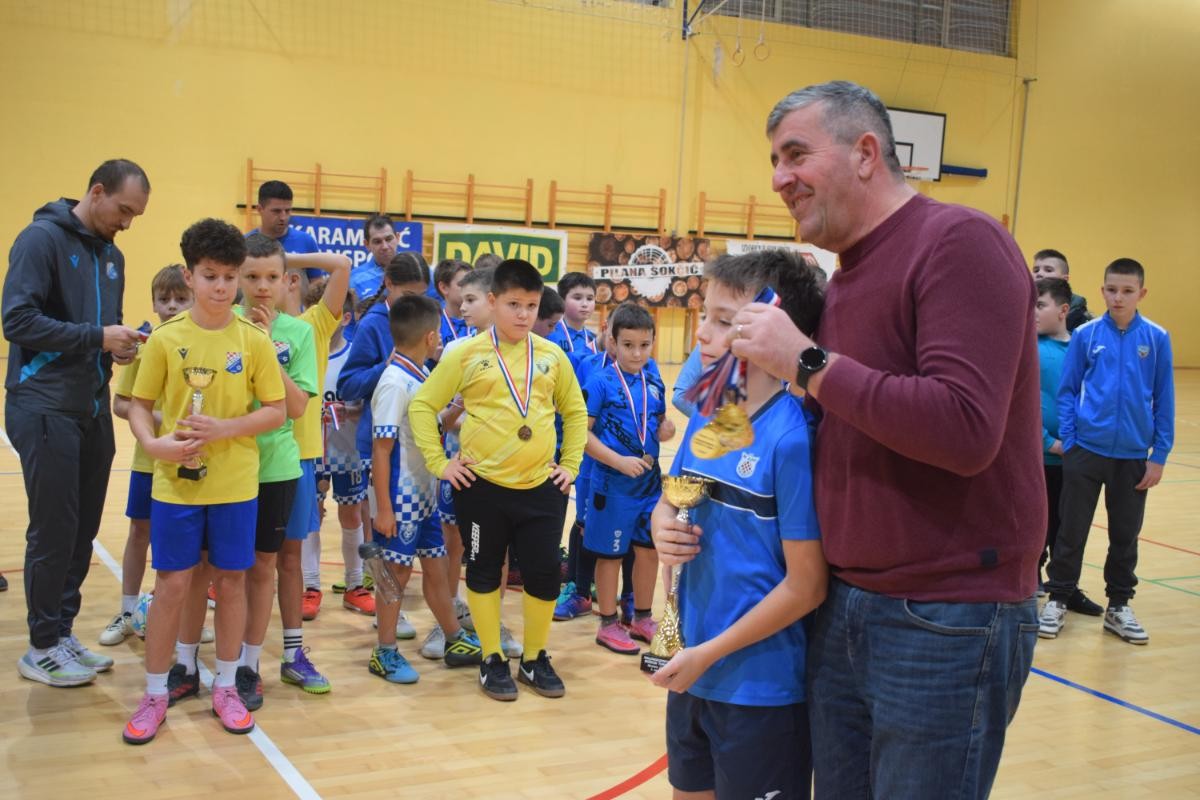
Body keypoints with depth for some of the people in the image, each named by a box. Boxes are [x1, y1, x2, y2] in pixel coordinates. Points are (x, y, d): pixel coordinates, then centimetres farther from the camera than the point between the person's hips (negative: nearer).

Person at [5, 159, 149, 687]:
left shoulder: (112, 256, 14)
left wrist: (120, 344, -1)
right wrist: (97, 337, -20)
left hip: (93, 410, 7)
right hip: (46, 409, -7)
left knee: (83, 530, 11)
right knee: (53, 532, -2)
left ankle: (63, 633, 23)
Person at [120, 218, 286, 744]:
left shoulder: (254, 341, -3)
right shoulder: (165, 339, -2)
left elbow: (275, 411, -2)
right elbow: (140, 405, 3)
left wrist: (224, 428, -16)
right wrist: (153, 444, -17)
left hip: (235, 484, 0)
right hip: (176, 482, 0)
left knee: (231, 582, 9)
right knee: (172, 585, 3)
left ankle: (225, 688, 24)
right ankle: (155, 694, 18)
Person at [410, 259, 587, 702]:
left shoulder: (553, 355, 4)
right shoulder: (466, 354, -4)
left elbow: (575, 411, 15)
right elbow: (422, 405, -1)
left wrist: (571, 464, 6)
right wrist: (438, 462, -7)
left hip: (542, 485, 2)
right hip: (482, 485, -2)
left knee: (544, 573, 7)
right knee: (484, 571, 10)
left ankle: (534, 659, 25)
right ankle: (492, 661, 25)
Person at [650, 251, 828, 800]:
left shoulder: (792, 438, -21)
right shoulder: (705, 418, 1)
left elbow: (807, 584, -20)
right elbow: (668, 502, 16)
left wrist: (709, 653, -14)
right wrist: (664, 529, -8)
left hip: (762, 686, -7)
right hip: (692, 670, 7)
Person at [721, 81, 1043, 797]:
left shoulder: (958, 242, -13)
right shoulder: (841, 280, 13)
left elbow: (965, 430, -26)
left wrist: (808, 363, -18)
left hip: (948, 622, -8)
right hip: (842, 610, 8)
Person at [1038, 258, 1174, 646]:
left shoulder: (1156, 338, -2)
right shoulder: (1086, 335, -3)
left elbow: (1164, 400, 1)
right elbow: (1067, 390, 2)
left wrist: (1159, 455, -1)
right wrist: (1067, 440, -5)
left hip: (1133, 456, 1)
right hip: (1086, 450, -1)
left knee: (1125, 534, 12)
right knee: (1072, 529, 6)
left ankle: (1119, 606, 26)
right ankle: (1058, 600, 20)